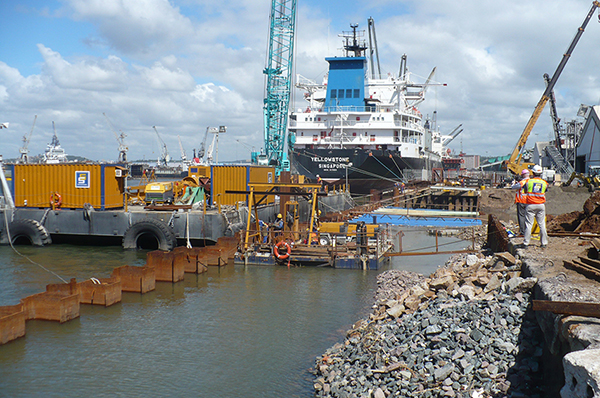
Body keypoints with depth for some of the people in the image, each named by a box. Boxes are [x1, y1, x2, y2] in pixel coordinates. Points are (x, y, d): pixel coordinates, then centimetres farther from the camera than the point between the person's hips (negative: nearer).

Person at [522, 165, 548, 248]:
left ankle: (526, 242, 3)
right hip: (541, 205, 2)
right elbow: (546, 190, 14)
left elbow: (524, 191, 7)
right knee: (542, 224, 9)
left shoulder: (529, 181, -6)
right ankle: (544, 242, 12)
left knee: (528, 224, 1)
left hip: (530, 205, -2)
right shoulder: (544, 183, -1)